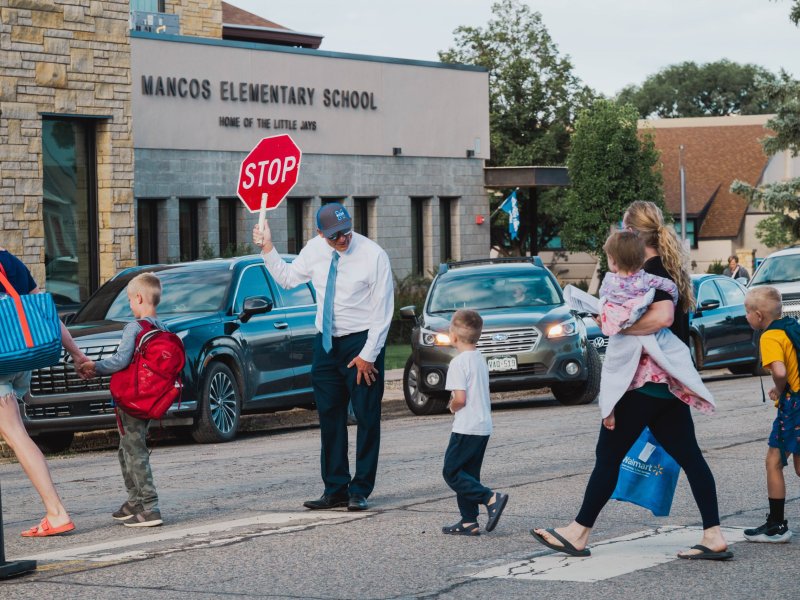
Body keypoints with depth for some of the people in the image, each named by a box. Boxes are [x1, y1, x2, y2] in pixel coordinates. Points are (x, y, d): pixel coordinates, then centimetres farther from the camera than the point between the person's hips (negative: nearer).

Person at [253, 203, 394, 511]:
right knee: (330, 417, 7)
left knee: (367, 417, -1)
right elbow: (287, 278, 18)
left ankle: (360, 491, 6)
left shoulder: (373, 255, -16)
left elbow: (383, 311, -12)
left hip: (362, 341, -5)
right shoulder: (314, 250, -1)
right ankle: (335, 489, 14)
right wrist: (267, 249, 6)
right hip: (326, 342, 5)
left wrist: (368, 355, -14)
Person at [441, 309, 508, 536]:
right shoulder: (480, 359, 12)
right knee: (468, 474, 13)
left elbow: (460, 398, -23)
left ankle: (491, 498, -15)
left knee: (451, 472, -2)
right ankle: (469, 522, 11)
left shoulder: (459, 362, -16)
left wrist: (452, 406, -3)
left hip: (466, 428, -9)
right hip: (484, 426, 9)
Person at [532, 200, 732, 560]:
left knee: (609, 454, 1)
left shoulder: (648, 272, -16)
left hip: (644, 384, -9)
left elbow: (663, 316, -32)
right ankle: (714, 537, 3)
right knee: (688, 456, 6)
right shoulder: (670, 268, 12)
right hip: (670, 383, 9)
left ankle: (578, 534, 9)